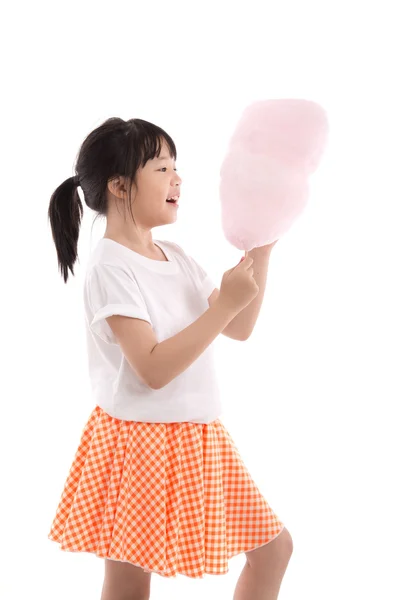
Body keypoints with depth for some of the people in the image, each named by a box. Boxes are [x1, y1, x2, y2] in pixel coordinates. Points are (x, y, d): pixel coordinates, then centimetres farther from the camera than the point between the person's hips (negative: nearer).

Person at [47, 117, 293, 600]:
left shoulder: (175, 257, 8)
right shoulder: (111, 266, -17)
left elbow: (239, 329, 10)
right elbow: (154, 369, -25)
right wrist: (224, 305, -23)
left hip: (195, 438, 8)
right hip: (139, 439, -8)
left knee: (273, 545, 14)